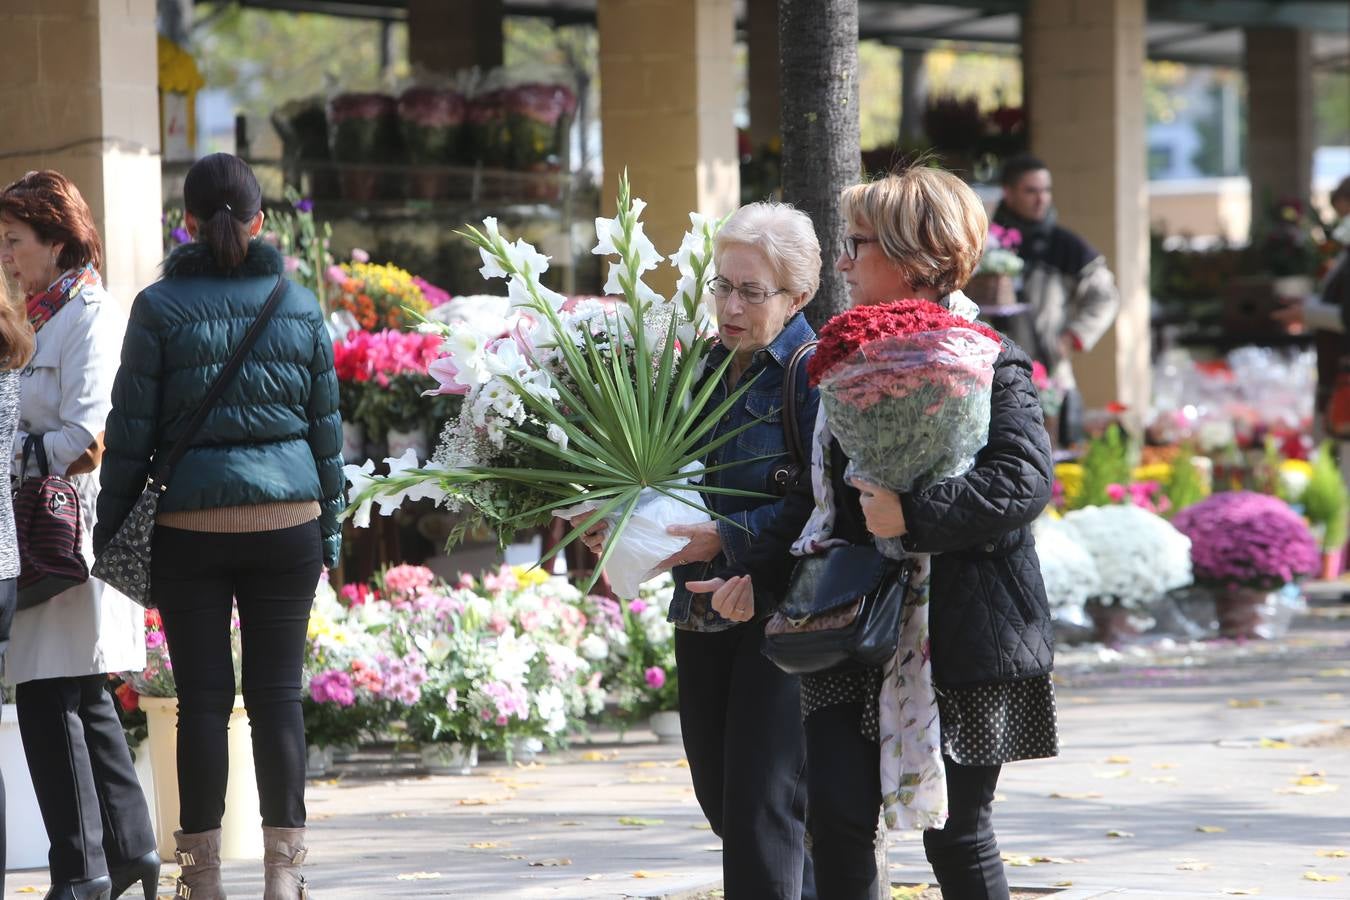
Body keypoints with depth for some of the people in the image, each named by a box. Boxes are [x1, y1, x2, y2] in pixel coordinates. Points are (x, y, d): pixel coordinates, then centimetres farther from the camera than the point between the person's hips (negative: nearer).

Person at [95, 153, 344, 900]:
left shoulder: (161, 307, -3)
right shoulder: (300, 306, 6)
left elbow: (131, 431, -2)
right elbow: (326, 428, 10)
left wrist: (111, 532, 4)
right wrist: (329, 531, 17)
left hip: (191, 529, -2)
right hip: (287, 524, 2)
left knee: (203, 697, 3)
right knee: (278, 693, 5)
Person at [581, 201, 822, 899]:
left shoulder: (815, 373, -11)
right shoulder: (704, 367, 12)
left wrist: (726, 537, -23)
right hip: (703, 614, 8)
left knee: (760, 806, -9)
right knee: (719, 796, 14)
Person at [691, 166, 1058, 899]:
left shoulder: (987, 362, -10)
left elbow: (1024, 481, -23)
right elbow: (820, 489, 15)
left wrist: (913, 515, -29)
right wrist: (758, 577, 4)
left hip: (964, 640, -6)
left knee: (956, 833, 3)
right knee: (836, 817, -4)